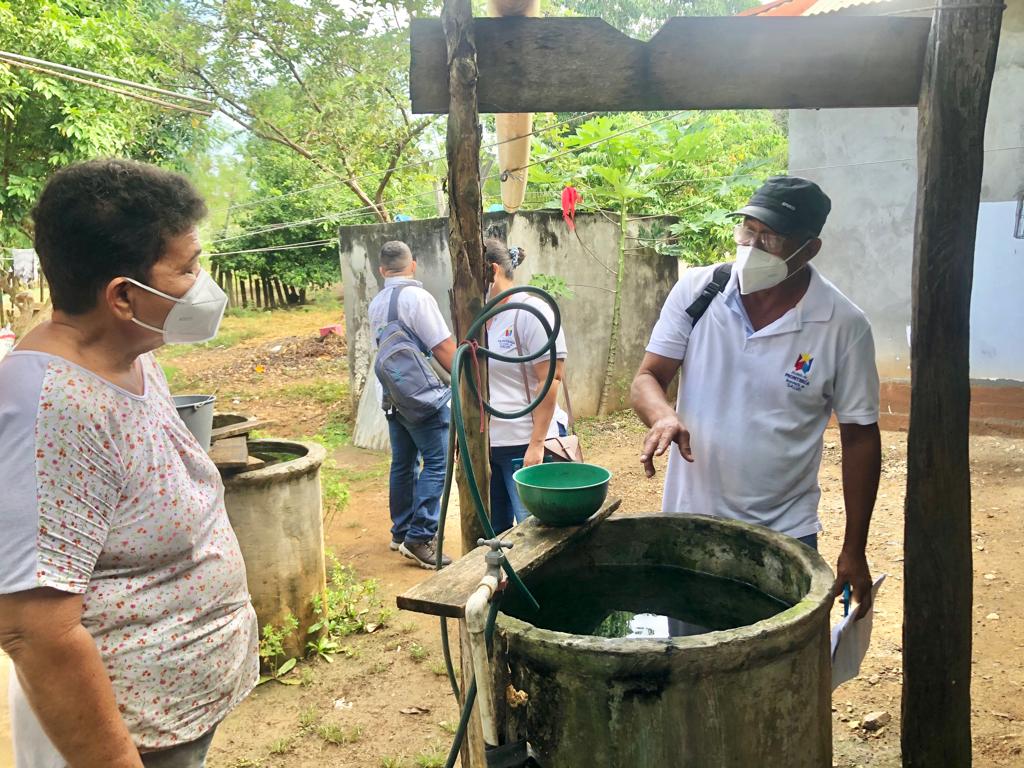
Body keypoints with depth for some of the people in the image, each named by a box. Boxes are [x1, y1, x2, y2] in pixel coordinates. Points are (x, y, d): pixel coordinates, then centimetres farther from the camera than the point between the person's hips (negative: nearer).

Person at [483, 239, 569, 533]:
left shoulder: (530, 311, -10)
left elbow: (551, 379, -15)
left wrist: (537, 444, -19)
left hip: (525, 446, -7)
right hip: (486, 444, 7)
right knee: (493, 534, 14)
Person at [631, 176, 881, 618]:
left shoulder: (844, 326, -11)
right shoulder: (695, 291, -7)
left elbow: (859, 438, -4)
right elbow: (647, 378, -3)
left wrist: (854, 551, -1)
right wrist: (663, 416, -28)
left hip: (785, 534, -1)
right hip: (687, 523, 2)